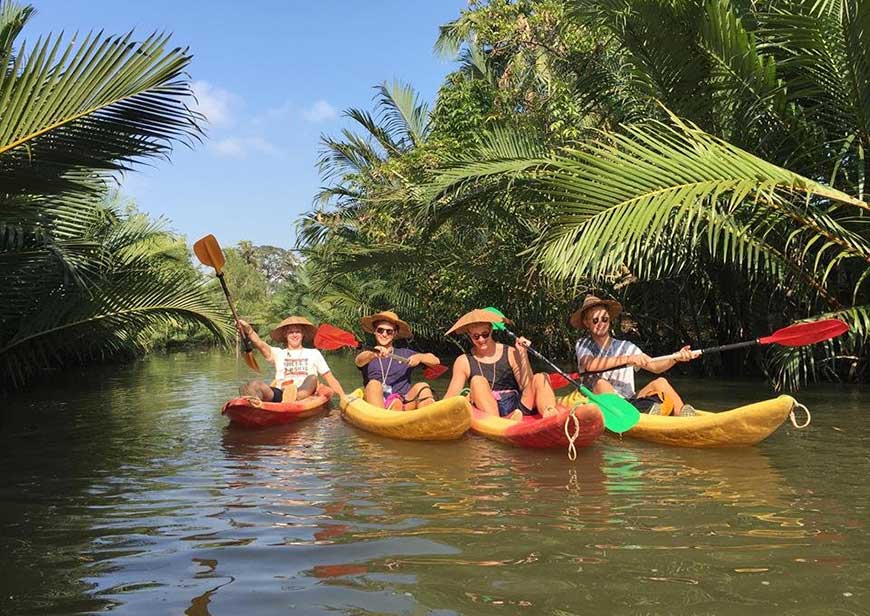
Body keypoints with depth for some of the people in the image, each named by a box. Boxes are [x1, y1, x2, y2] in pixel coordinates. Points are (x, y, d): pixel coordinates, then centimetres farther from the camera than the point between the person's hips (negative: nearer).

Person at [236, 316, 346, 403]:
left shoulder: (314, 353, 23)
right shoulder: (278, 353, 23)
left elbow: (330, 378, 18)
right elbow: (262, 346, 2)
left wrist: (344, 397, 4)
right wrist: (249, 331, -18)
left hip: (304, 393, 0)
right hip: (279, 394, 1)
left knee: (312, 378, -31)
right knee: (254, 385, -28)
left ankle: (294, 400, -59)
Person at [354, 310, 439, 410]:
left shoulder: (405, 354, 18)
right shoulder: (367, 355, 13)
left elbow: (436, 361, 14)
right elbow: (358, 361, -12)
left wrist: (420, 357, -6)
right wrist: (373, 355, -34)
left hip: (403, 404, 1)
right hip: (375, 406, -1)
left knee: (422, 387, -22)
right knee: (374, 384, -28)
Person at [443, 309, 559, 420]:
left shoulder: (511, 353, 7)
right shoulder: (464, 362, 8)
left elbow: (527, 387, -1)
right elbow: (452, 394, 1)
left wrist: (523, 355, -9)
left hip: (517, 409, 1)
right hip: (487, 412, -1)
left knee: (540, 378, -17)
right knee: (477, 380, -26)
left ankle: (549, 414, -44)